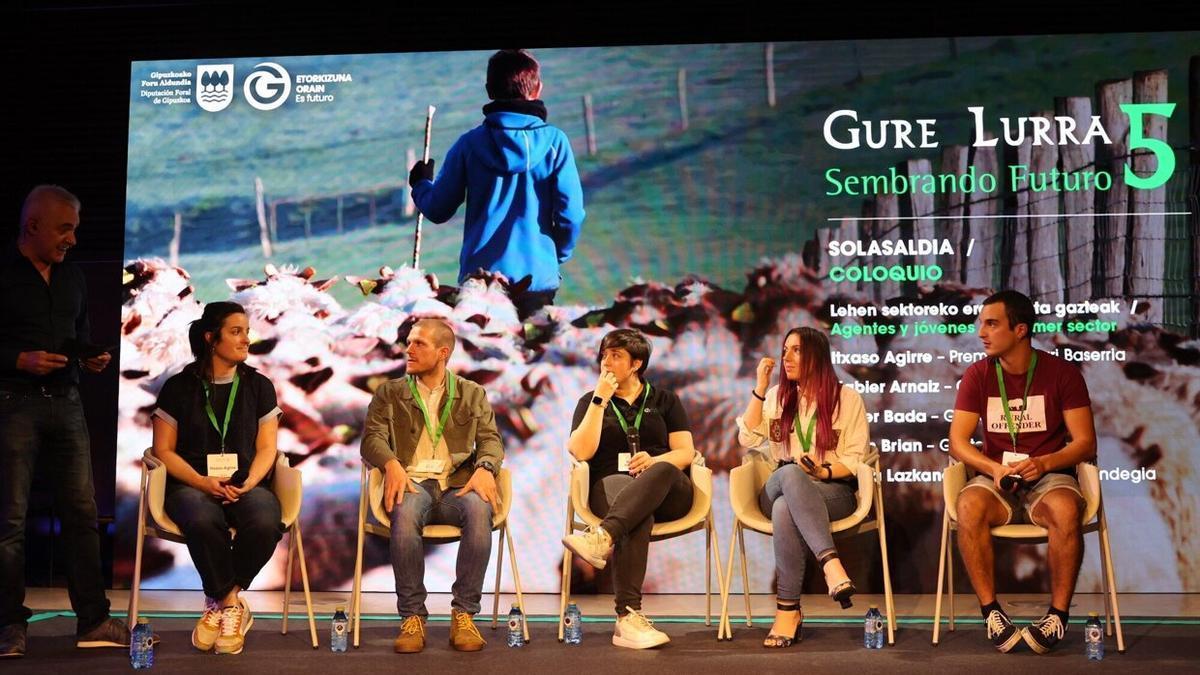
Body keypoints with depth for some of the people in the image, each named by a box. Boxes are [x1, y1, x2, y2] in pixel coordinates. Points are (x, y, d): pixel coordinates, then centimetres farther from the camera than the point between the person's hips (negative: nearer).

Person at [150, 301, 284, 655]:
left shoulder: (259, 386, 12)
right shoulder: (179, 387, 7)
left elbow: (266, 448, 8)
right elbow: (163, 450, 3)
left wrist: (248, 483, -12)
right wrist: (203, 482, -14)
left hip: (246, 484, 2)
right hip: (192, 484, -1)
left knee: (265, 523, -35)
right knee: (203, 521, -39)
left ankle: (219, 602, -12)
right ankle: (233, 604, -16)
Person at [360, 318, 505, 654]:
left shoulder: (472, 394, 19)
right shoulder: (389, 393, 18)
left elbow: (491, 438, 8)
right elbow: (372, 437, 5)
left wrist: (485, 467, -15)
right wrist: (391, 463, -18)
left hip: (457, 483, 1)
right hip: (413, 482, 0)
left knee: (480, 510, -36)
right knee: (405, 514, -38)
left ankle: (464, 614, -25)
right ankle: (412, 617, -25)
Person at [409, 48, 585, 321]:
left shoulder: (469, 144, 0)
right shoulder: (554, 142, -3)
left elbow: (438, 210, 4)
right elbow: (570, 214, -5)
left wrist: (421, 184, 26)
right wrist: (557, 256, 14)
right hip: (536, 278, -1)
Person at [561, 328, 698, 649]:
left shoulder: (665, 400, 19)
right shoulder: (590, 401, 19)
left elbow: (686, 452, 7)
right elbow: (581, 452, 1)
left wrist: (655, 461, -15)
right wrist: (600, 401, -3)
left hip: (668, 491, 1)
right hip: (612, 485, -1)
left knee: (664, 470, -39)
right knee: (639, 516, -39)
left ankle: (602, 537, -58)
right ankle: (628, 617, -51)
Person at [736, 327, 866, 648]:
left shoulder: (847, 398, 5)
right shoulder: (777, 396, 16)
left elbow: (855, 459, 1)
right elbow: (748, 439, 3)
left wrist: (824, 472, -18)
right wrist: (760, 387, -1)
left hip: (833, 490, -3)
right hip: (778, 489, 3)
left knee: (785, 510, -37)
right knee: (791, 473, -37)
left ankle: (788, 609, -35)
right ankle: (831, 563, -47)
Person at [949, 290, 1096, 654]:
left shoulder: (1062, 373, -1)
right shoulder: (977, 375, 4)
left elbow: (1085, 443, -3)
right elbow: (957, 441, -1)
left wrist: (1042, 464, -22)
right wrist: (994, 468, -20)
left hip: (1048, 476, -1)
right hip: (995, 478, 1)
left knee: (1066, 510, -36)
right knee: (969, 506, -33)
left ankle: (1058, 614, -24)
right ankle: (991, 611, -26)